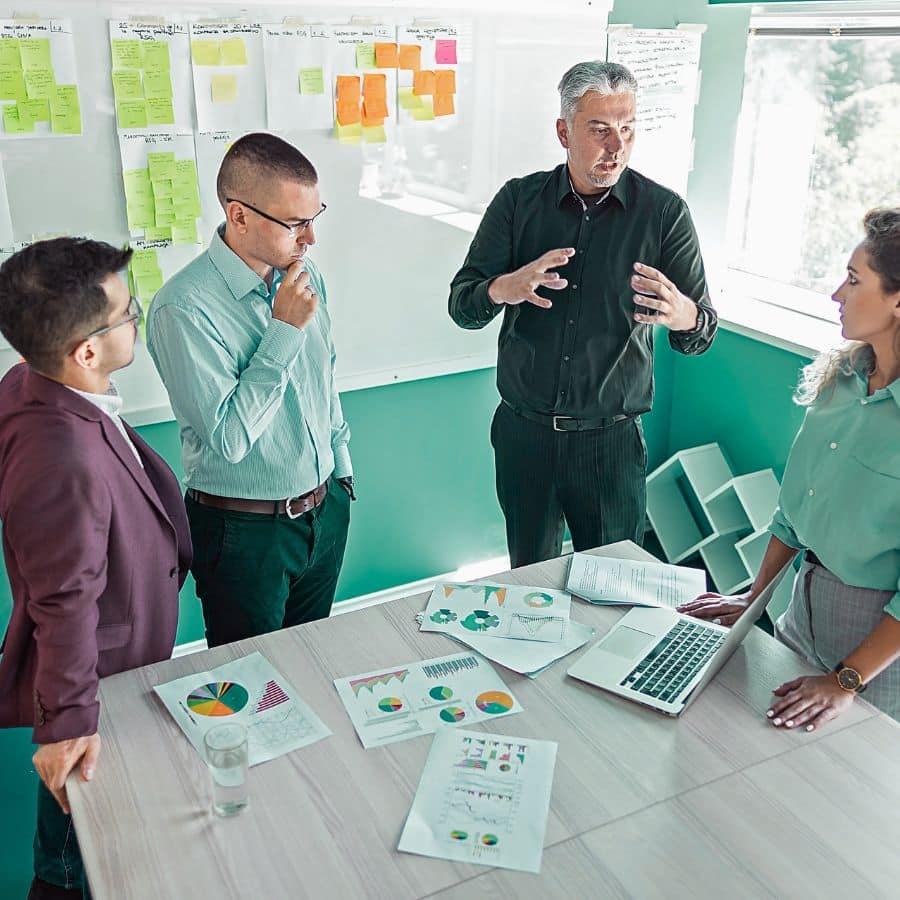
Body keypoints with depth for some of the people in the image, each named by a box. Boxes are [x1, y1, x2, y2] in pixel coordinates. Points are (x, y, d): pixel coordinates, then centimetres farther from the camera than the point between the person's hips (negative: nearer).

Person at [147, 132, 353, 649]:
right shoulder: (184, 309, -24)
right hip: (247, 530, -6)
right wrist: (285, 330, -26)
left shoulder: (305, 277, 0)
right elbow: (228, 438, -27)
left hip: (326, 507, 6)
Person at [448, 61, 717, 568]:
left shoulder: (665, 212, -3)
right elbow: (462, 307, -3)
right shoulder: (519, 200, 0)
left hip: (612, 440, -1)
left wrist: (684, 316, -32)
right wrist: (504, 289, -26)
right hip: (524, 432, 1)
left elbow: (702, 333, -7)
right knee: (528, 581, 17)